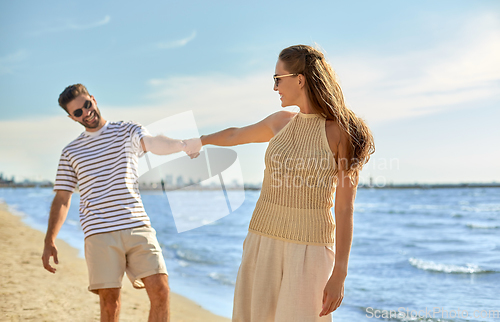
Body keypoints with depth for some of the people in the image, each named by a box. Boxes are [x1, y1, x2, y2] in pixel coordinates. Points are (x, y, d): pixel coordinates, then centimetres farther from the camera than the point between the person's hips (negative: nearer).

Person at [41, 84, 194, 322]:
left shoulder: (128, 131, 11)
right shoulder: (71, 152, 15)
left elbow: (153, 143, -10)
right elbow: (62, 200, 15)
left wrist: (181, 144, -31)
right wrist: (49, 241, 5)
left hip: (138, 226, 0)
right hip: (100, 233, 0)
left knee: (160, 291, -10)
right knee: (109, 302, -3)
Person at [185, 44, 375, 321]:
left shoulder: (341, 133, -9)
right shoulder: (281, 122, 8)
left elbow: (344, 210, -10)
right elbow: (235, 135, 29)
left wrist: (339, 274, -13)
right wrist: (200, 141, 46)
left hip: (310, 249, -5)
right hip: (264, 243, 5)